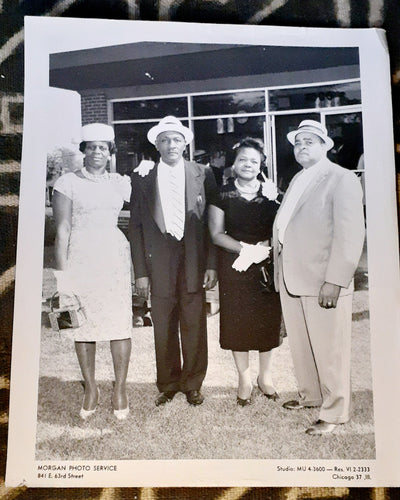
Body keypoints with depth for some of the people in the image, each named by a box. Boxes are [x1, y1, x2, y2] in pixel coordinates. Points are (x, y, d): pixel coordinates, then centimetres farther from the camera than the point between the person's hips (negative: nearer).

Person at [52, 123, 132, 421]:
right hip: (81, 258, -2)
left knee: (120, 324, -1)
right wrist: (62, 272, -5)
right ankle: (90, 388, 20)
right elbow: (62, 229, -2)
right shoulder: (68, 183, 3)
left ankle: (120, 389, 13)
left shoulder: (120, 183, 12)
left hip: (115, 258, 2)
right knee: (84, 325, 4)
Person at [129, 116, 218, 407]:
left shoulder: (203, 175, 4)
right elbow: (136, 227, 4)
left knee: (194, 326, 7)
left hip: (194, 262, 0)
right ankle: (168, 384, 27)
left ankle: (192, 384, 26)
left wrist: (212, 265, -4)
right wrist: (140, 271, -2)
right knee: (164, 328, 8)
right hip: (159, 264, 1)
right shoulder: (142, 178, 5)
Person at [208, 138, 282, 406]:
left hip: (267, 264, 1)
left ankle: (265, 376, 25)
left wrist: (264, 248, -14)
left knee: (268, 318, 6)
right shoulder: (224, 195, 3)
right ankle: (244, 380, 18)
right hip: (234, 266, -1)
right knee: (237, 320, 3)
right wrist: (245, 248, -14)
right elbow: (217, 234, -2)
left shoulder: (271, 193, 6)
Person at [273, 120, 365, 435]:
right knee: (300, 346, 16)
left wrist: (335, 281, -18)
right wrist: (278, 268, 10)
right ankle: (310, 396, 35)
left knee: (330, 351, 2)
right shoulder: (297, 181, 19)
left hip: (324, 283, -7)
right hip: (291, 279, 7)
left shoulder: (342, 179, -5)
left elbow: (350, 233, -13)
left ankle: (334, 413, 18)